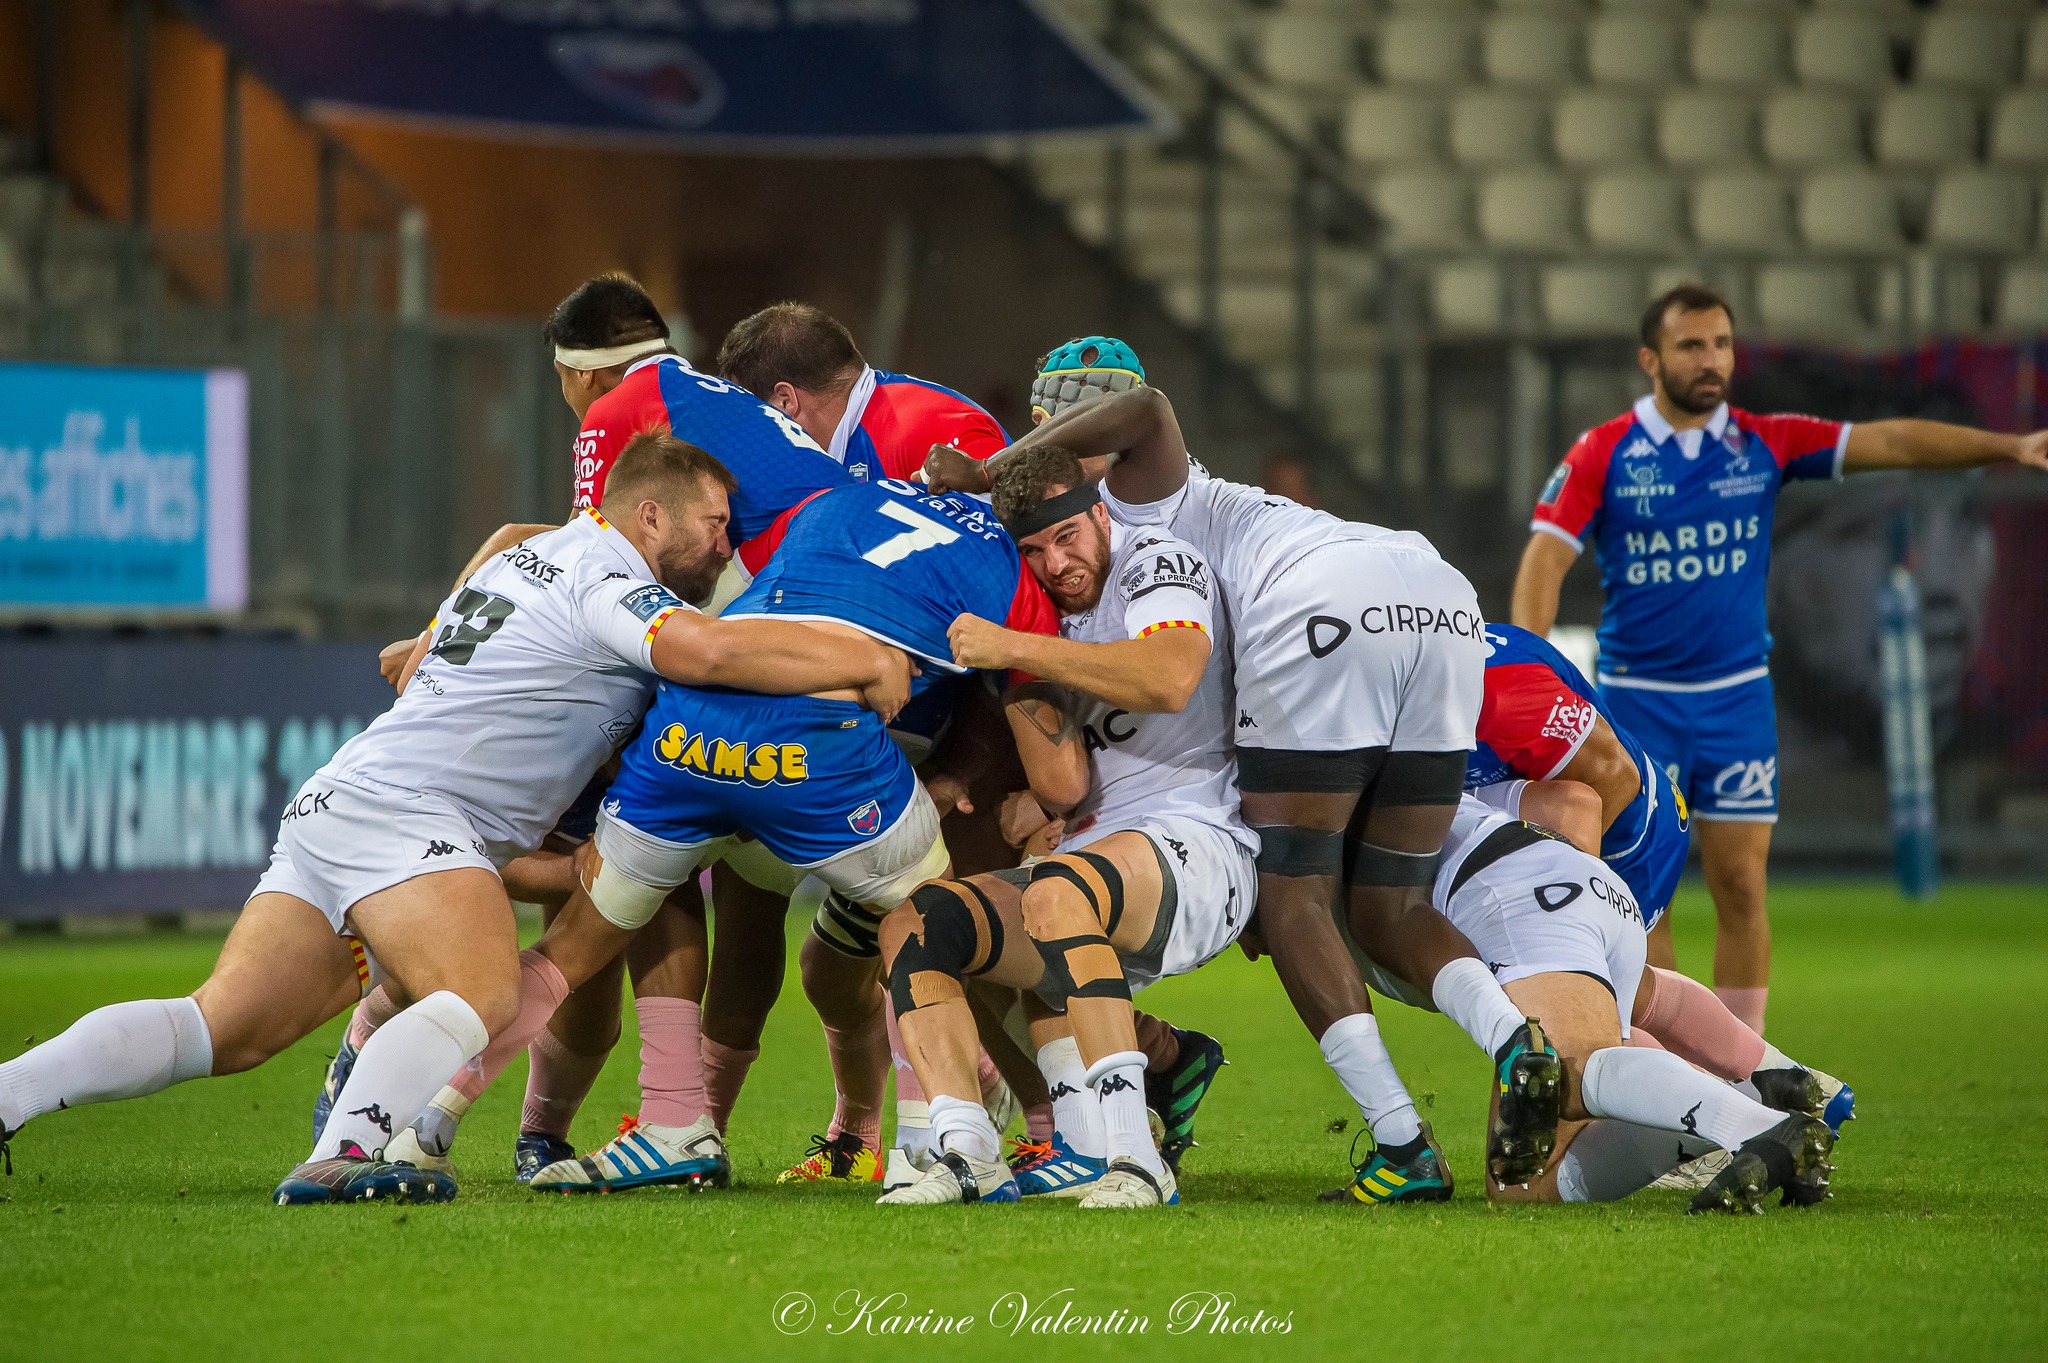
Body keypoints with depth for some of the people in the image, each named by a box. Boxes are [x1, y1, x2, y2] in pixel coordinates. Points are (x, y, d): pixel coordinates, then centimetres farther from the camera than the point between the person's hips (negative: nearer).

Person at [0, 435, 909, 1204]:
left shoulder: (532, 554, 24)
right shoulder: (608, 579, -5)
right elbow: (706, 651, -23)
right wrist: (866, 664, -18)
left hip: (334, 801, 9)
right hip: (405, 812, -9)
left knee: (222, 1029, 2)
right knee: (486, 994, -25)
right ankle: (342, 1158, -43)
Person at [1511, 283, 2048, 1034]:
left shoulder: (1764, 443, 1)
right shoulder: (1601, 455, -6)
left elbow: (1890, 442, -3)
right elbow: (1544, 559, -11)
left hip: (1737, 696, 2)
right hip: (1637, 700, -2)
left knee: (1741, 889, -2)